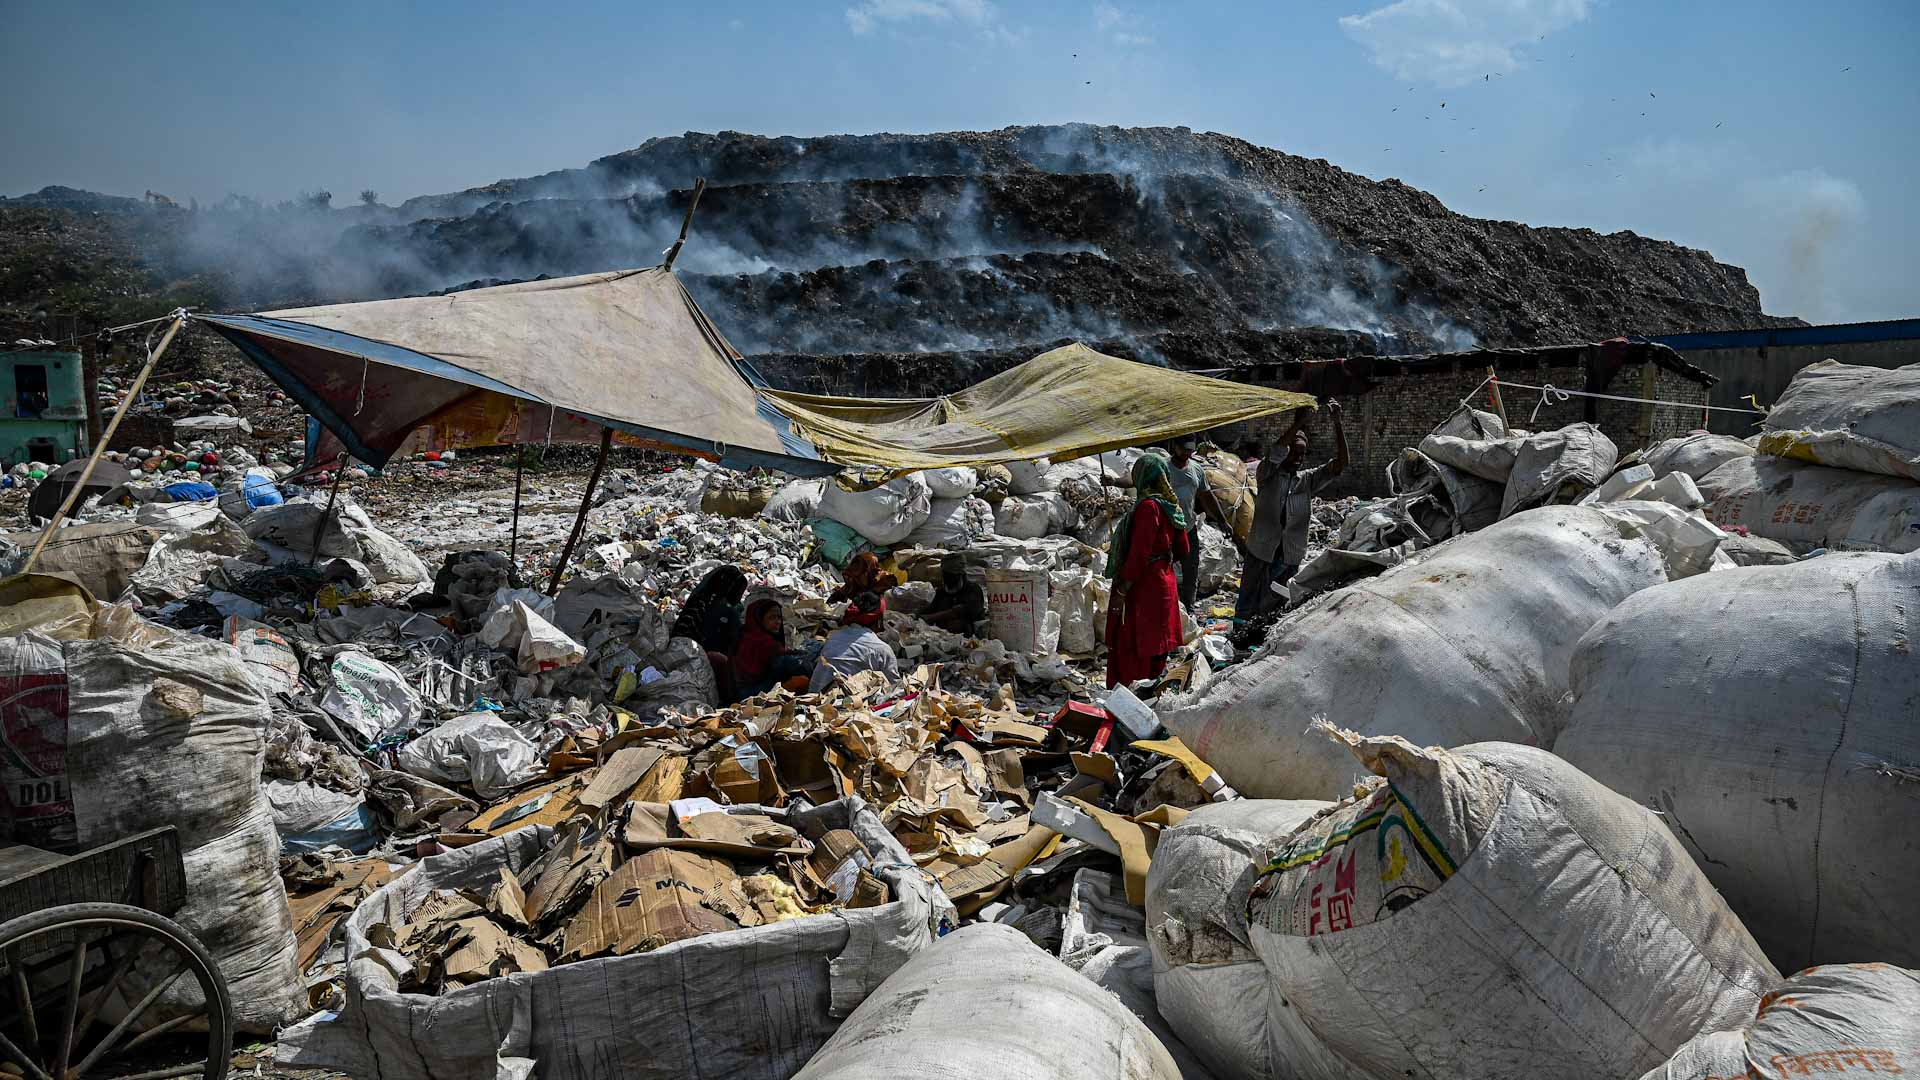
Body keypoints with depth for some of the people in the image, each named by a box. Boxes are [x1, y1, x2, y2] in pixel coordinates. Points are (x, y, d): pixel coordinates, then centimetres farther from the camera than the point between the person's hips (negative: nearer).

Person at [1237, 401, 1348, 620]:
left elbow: (1340, 463, -4)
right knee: (1247, 609, 4)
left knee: (1271, 610, 12)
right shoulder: (1267, 475, -3)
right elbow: (1275, 453, -23)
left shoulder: (1308, 479, 6)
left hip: (1290, 558, 3)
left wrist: (1337, 423, -15)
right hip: (1261, 554, -3)